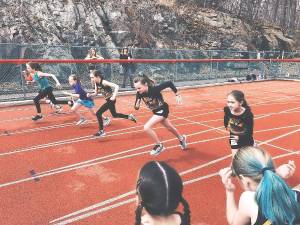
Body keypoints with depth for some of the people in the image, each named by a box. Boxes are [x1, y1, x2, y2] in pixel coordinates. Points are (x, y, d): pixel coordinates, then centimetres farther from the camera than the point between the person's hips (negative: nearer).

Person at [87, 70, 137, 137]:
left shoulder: (104, 82, -24)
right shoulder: (96, 84, -1)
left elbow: (116, 86, -31)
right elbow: (96, 93, 9)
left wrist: (114, 97, -36)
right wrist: (90, 95, -11)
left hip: (111, 100, -9)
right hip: (108, 100, 9)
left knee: (98, 113, -11)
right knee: (114, 114, 24)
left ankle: (101, 132, -1)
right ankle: (130, 116, 38)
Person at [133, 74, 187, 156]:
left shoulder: (155, 89, -35)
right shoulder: (139, 93, -19)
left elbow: (169, 83, -25)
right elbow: (137, 107, -11)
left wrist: (177, 94, -15)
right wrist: (136, 106, -35)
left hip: (162, 110, -7)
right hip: (156, 111, 7)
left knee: (147, 127, -21)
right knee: (169, 127, 28)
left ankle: (159, 146, -1)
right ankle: (181, 138, 55)